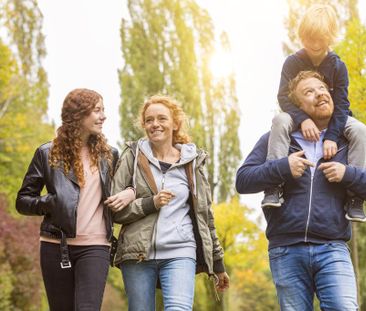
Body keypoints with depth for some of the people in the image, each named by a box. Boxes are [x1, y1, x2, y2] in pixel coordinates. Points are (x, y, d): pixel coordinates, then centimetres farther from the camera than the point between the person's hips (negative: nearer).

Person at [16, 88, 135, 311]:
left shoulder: (109, 154, 10)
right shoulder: (48, 154, 4)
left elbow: (124, 187, 22)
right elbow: (23, 201, 6)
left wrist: (131, 193, -2)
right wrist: (50, 203, -13)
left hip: (95, 246, 0)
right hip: (56, 245, 0)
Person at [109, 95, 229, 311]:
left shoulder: (192, 161, 11)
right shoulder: (133, 156, 8)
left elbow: (205, 213, 15)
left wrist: (218, 264, 16)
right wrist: (151, 203, -12)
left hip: (180, 252, 0)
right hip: (138, 252, 0)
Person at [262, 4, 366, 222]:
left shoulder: (337, 66, -9)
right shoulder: (293, 62, -10)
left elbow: (341, 104, -14)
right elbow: (284, 96, -17)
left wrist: (332, 137, -29)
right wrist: (303, 119, -36)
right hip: (300, 116, -1)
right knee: (280, 121, -35)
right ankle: (273, 187, -42)